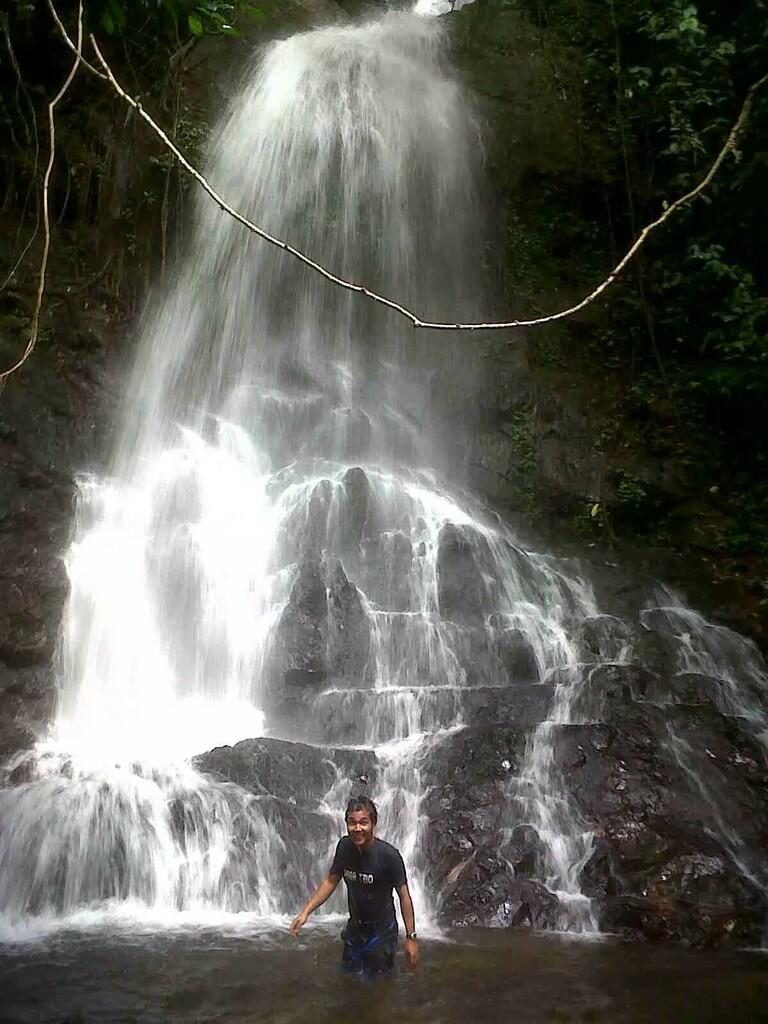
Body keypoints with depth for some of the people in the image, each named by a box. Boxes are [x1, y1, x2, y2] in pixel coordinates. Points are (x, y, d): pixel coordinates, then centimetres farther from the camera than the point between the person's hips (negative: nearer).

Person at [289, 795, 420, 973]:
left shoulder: (389, 855, -26)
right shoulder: (345, 846, -12)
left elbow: (404, 896, -18)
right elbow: (331, 880, 1)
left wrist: (411, 937, -17)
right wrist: (305, 912, -5)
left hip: (381, 931, -5)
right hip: (354, 927, 5)